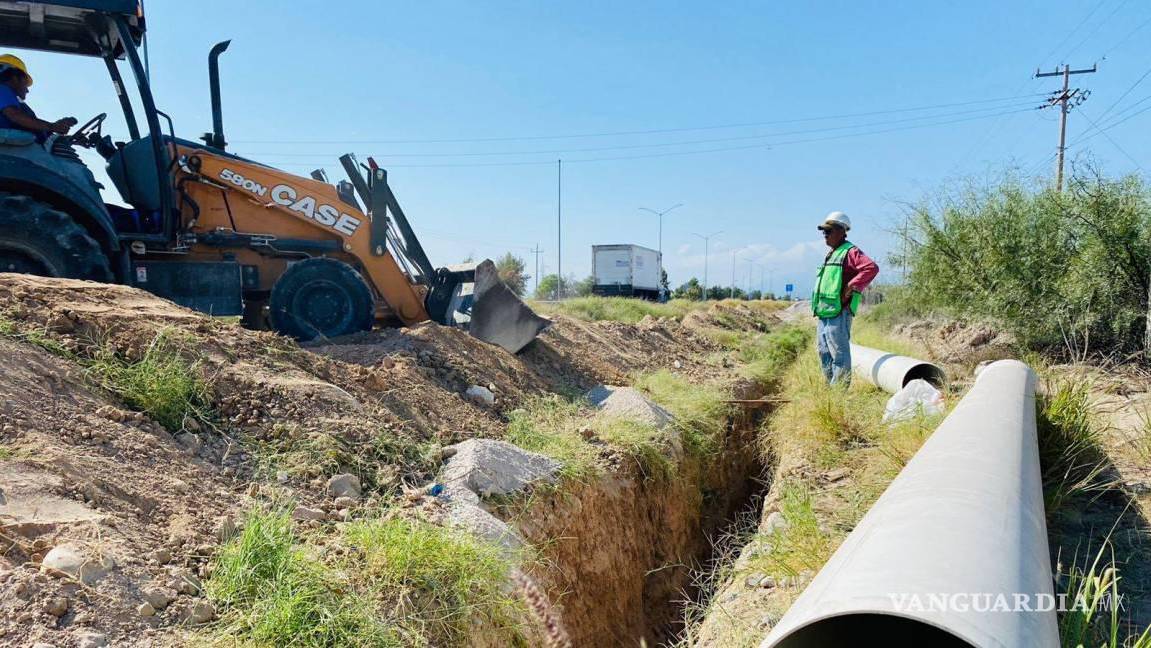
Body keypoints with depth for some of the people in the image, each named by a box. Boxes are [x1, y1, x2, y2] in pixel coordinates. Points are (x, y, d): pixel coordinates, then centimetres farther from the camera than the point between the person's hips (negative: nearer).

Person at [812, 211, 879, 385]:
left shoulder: (850, 252, -10)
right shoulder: (830, 254, 19)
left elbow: (872, 268, -25)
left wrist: (851, 287, -22)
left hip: (838, 314, -10)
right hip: (823, 314, 10)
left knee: (839, 355, -5)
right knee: (824, 354, 15)